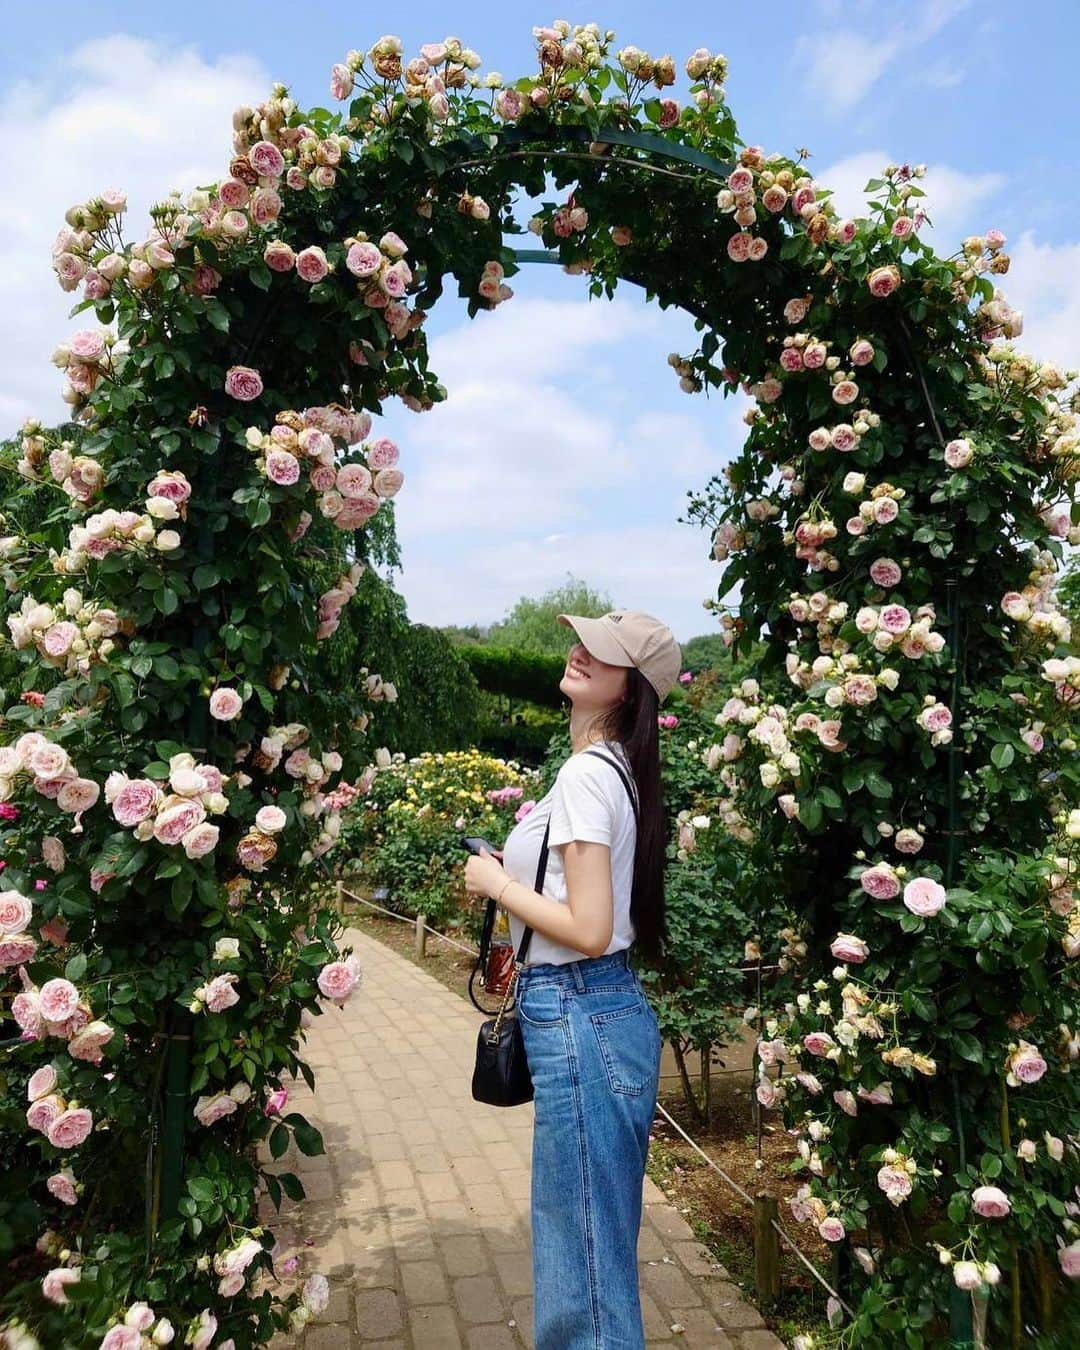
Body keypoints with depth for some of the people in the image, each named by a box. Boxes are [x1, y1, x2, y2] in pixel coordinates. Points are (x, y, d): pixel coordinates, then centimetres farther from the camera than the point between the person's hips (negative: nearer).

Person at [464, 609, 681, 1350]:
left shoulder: (588, 772, -19)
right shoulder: (614, 766, 10)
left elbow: (589, 929, -23)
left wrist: (497, 883, -13)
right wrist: (519, 861, 10)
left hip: (580, 1022, -10)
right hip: (599, 1011, 10)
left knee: (585, 1243, 6)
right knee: (592, 1234, 22)